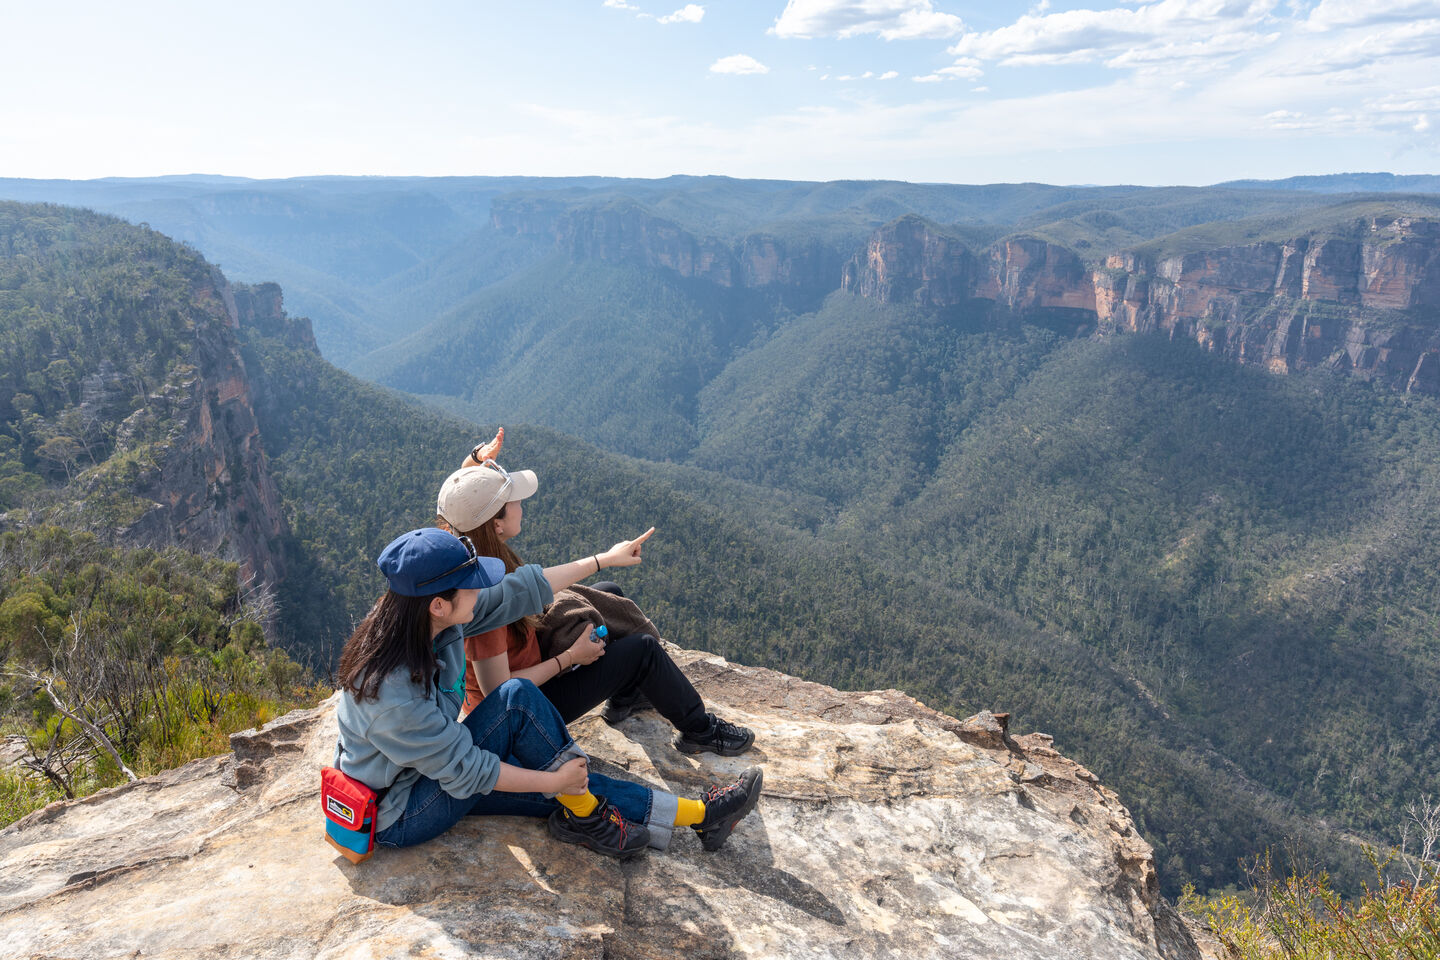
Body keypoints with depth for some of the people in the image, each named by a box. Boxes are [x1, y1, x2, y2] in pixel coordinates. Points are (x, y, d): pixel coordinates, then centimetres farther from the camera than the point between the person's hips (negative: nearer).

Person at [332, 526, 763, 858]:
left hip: (431, 772, 8)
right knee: (517, 697, -25)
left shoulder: (433, 619, -13)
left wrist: (604, 559, 4)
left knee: (564, 781, -4)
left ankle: (701, 814, 3)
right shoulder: (390, 689, -35)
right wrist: (555, 780, -19)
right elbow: (464, 769, -27)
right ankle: (587, 819, -7)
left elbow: (520, 590, -4)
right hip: (398, 817, -8)